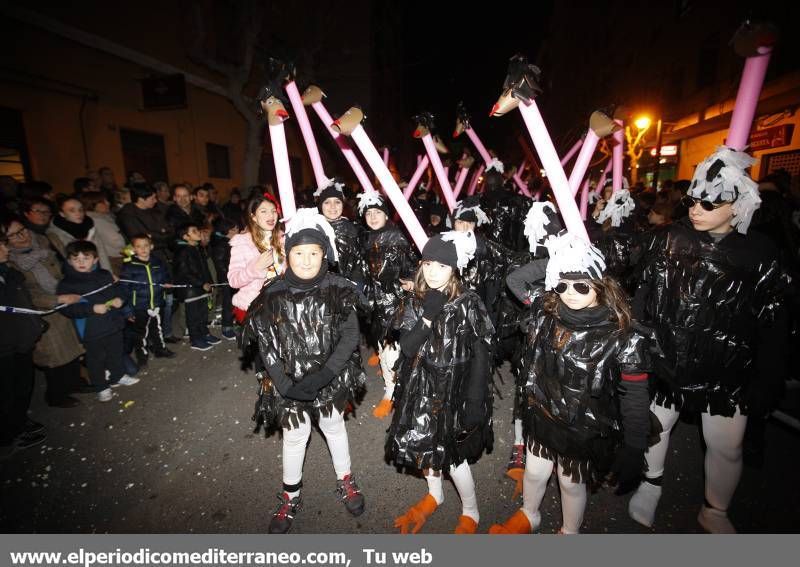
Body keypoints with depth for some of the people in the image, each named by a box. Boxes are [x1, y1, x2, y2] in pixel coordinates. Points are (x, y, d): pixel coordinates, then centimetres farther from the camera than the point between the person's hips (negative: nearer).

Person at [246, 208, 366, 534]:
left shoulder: (338, 290, -13)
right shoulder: (272, 295, -11)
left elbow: (350, 336, -15)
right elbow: (266, 345, -9)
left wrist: (321, 377, -22)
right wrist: (285, 384, -18)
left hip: (330, 380, 0)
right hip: (290, 384, 1)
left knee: (334, 428, 22)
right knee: (294, 438, 18)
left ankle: (345, 482, 48)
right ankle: (290, 498, 45)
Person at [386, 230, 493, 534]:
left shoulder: (468, 304, -15)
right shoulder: (414, 303, -4)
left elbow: (480, 356, -11)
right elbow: (407, 348, -12)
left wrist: (475, 401, -11)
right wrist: (428, 316, -23)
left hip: (454, 389, -4)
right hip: (422, 387, 4)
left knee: (452, 452, 6)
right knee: (424, 444, 19)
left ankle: (470, 512, 37)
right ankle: (435, 494, 50)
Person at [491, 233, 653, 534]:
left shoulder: (623, 337, -23)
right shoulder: (547, 310, -12)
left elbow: (635, 400, -15)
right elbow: (515, 279, -2)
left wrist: (633, 453, -10)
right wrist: (553, 262, -14)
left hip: (583, 431, -3)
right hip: (541, 417, 4)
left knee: (571, 484, 22)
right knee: (534, 473, 25)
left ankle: (569, 531, 54)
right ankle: (528, 516, 57)